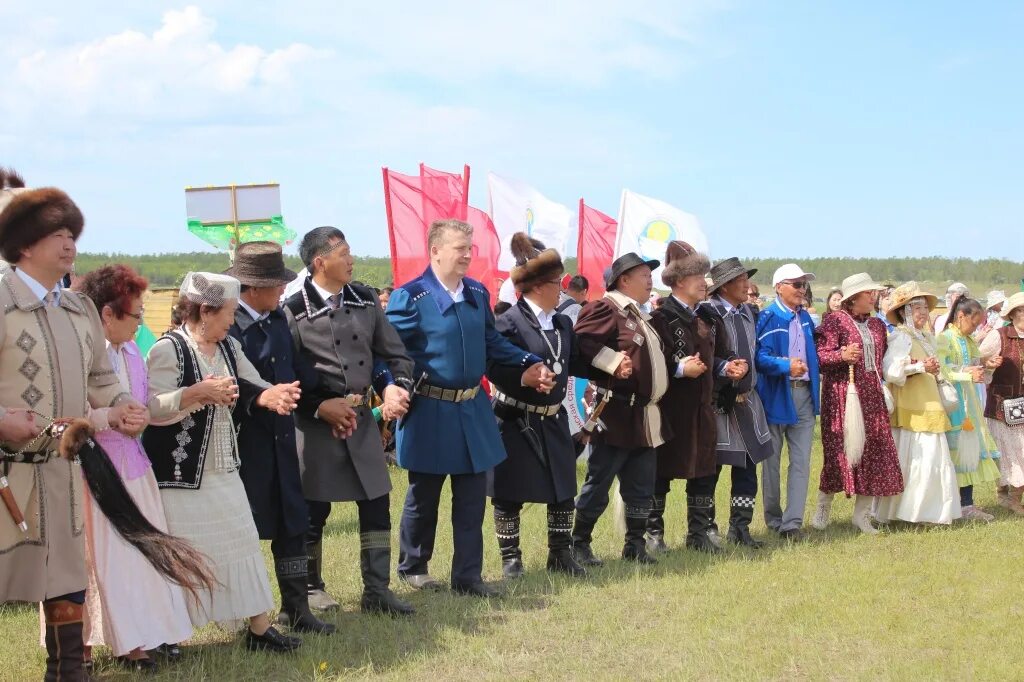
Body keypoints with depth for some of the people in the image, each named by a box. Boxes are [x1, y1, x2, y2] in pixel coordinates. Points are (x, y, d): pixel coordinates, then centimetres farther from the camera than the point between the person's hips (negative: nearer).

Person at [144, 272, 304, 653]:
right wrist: (198, 393, -30)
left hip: (222, 469, 7)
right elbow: (152, 409, -22)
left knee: (242, 545, 8)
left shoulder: (228, 347, 9)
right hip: (179, 474, -7)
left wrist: (271, 396, -15)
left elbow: (250, 387, 6)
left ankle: (259, 629, 16)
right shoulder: (169, 349, -15)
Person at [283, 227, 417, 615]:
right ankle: (311, 587, 24)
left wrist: (396, 387, -7)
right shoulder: (295, 310, -9)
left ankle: (376, 590, 14)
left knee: (377, 503, 5)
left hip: (362, 418, 5)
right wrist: (322, 407, -15)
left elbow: (395, 355, 11)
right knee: (314, 510, 6)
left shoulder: (365, 301, 6)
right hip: (317, 423, -5)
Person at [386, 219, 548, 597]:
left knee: (472, 497, 8)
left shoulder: (478, 293, 7)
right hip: (430, 410, -5)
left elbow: (493, 342, 14)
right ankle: (412, 567, 29)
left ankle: (467, 575, 17)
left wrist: (530, 364, 3)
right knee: (423, 496, 10)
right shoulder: (410, 296, -12)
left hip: (473, 409, 5)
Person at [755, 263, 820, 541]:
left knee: (801, 461, -1)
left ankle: (792, 522, 0)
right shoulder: (767, 318, -8)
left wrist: (810, 368, 6)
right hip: (776, 395, -5)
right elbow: (759, 357, -18)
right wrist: (786, 365, -28)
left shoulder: (805, 317, 12)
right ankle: (773, 519, 20)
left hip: (804, 394, 5)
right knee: (772, 460, 7)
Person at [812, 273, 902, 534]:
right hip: (842, 394, -6)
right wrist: (842, 355, -27)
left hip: (872, 395, 6)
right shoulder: (835, 322, -4)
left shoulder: (877, 325, 17)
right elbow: (820, 357, -11)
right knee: (841, 451, -5)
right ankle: (823, 508, 13)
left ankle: (862, 515, 10)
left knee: (874, 452, 1)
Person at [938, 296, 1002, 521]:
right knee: (954, 448, -5)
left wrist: (988, 366, 1)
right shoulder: (944, 338, -7)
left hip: (969, 401, 8)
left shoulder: (970, 342, 17)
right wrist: (967, 374, -25)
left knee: (971, 447, 4)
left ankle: (967, 503, 6)